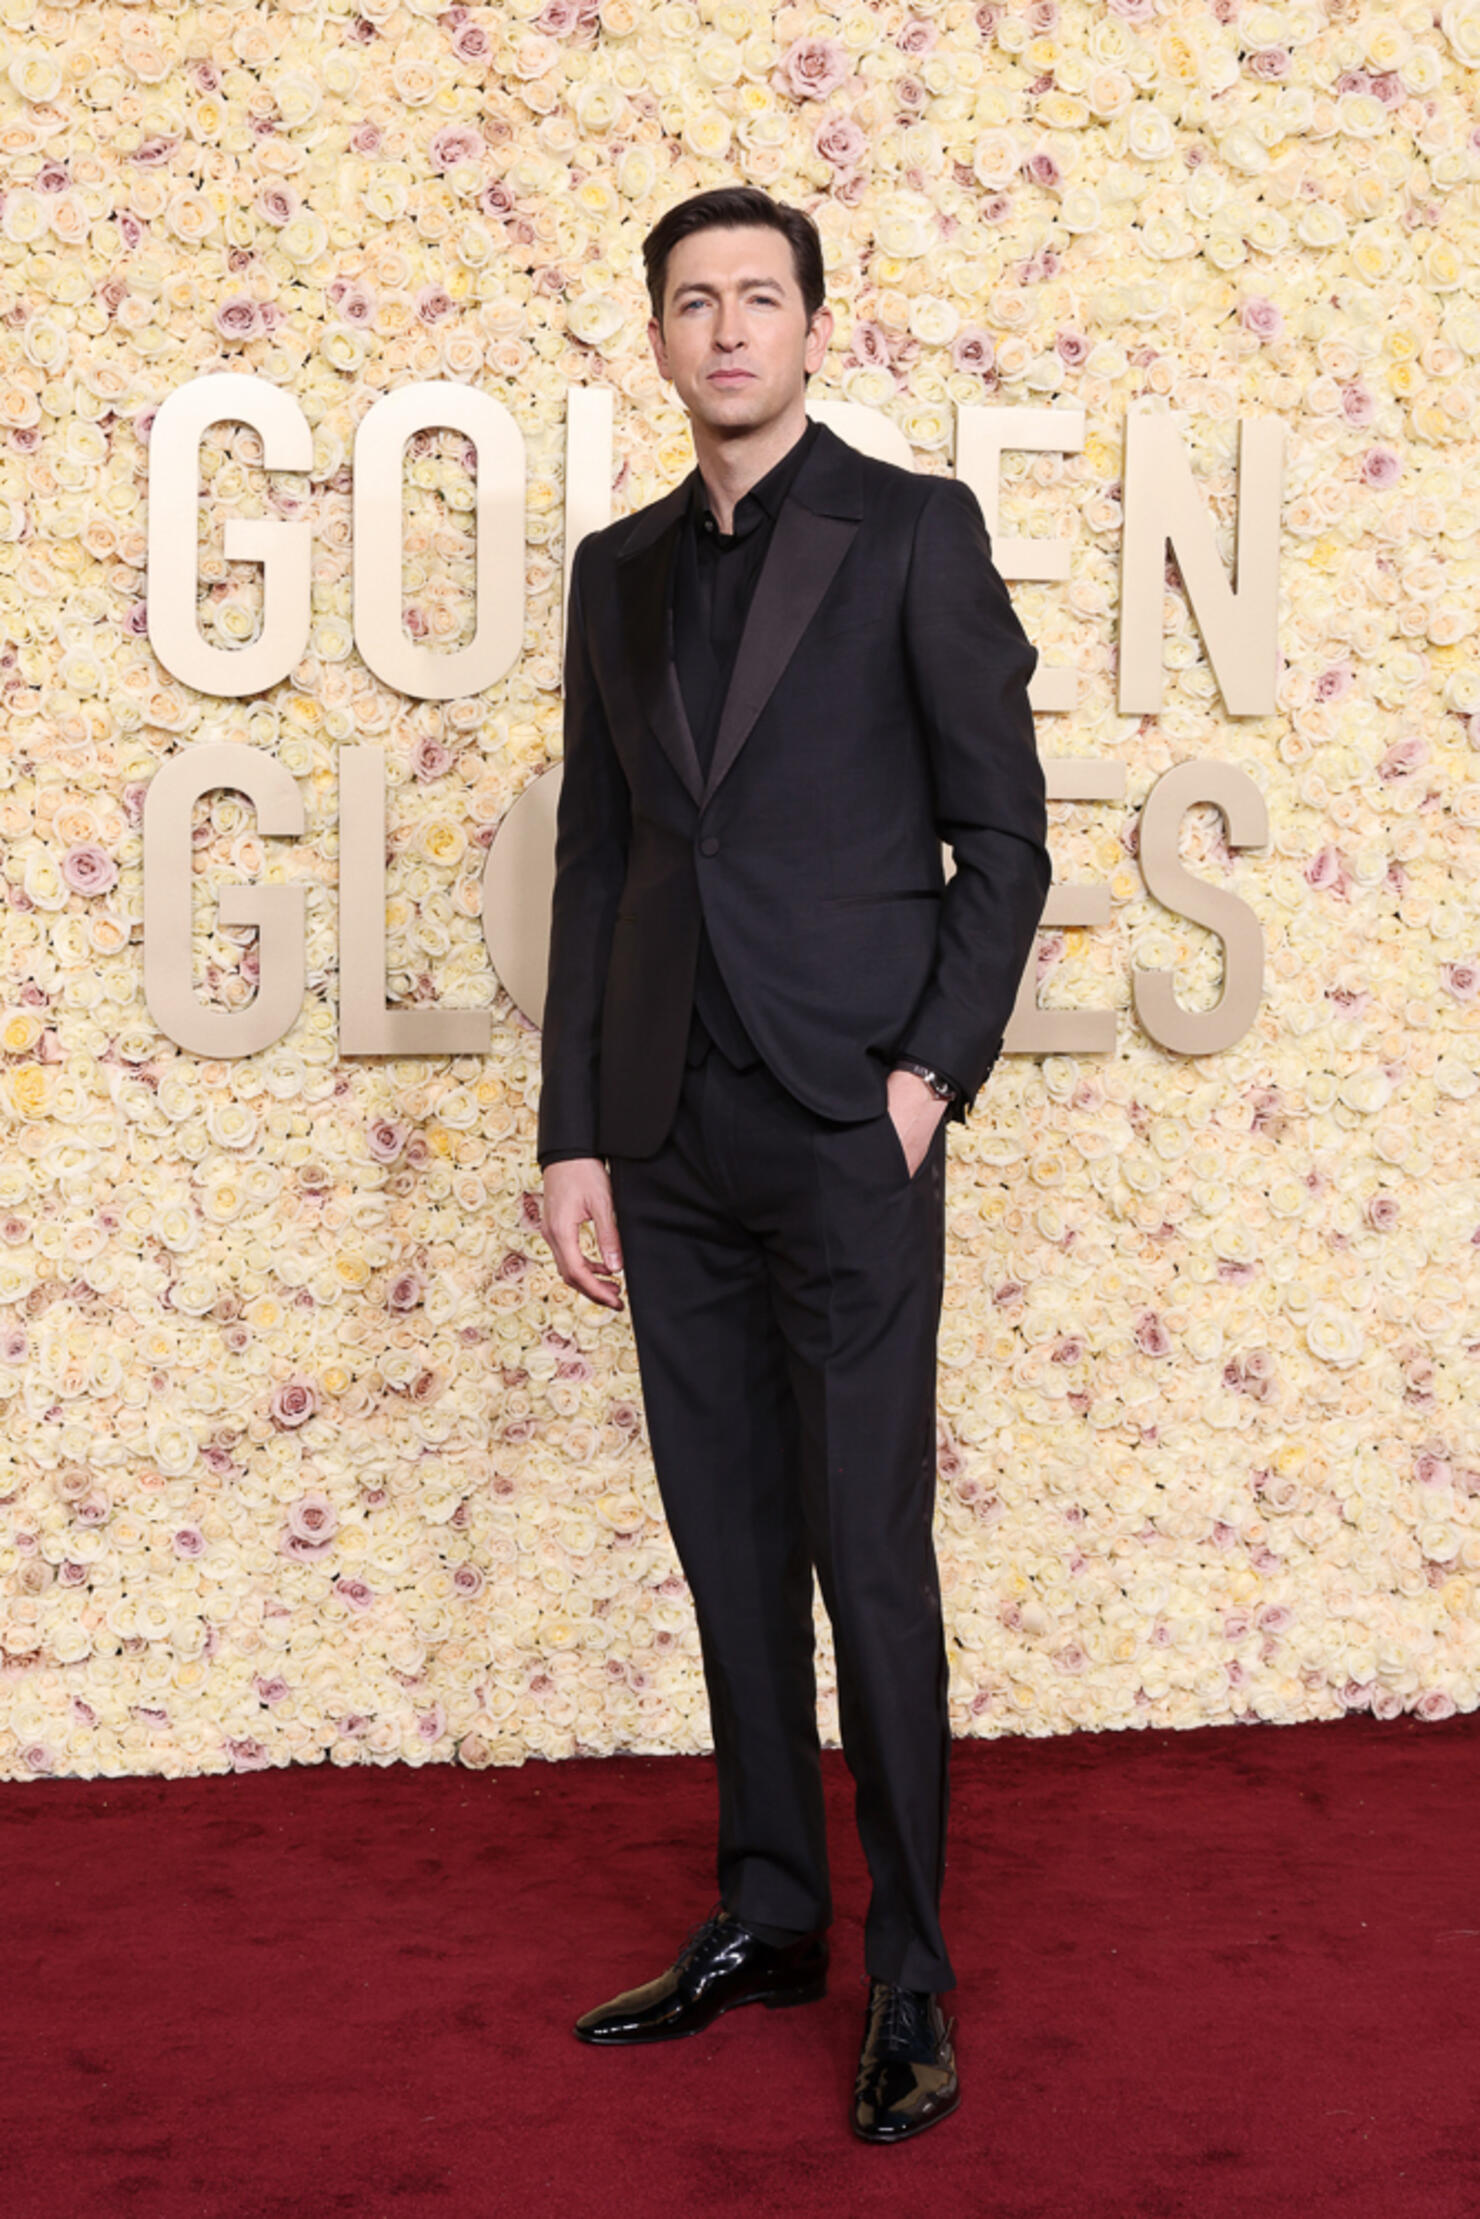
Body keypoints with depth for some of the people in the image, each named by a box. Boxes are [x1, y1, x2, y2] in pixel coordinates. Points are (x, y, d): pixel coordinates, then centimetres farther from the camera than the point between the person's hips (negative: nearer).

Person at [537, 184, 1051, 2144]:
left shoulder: (913, 530, 0)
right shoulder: (621, 572, 13)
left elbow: (1004, 833, -1)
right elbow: (595, 864, 13)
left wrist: (934, 1070, -11)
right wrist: (574, 1137, 8)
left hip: (847, 1132, -5)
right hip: (672, 1139, 5)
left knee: (871, 1557, -3)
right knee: (729, 1550, 11)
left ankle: (911, 1974, 8)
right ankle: (766, 1915, 23)